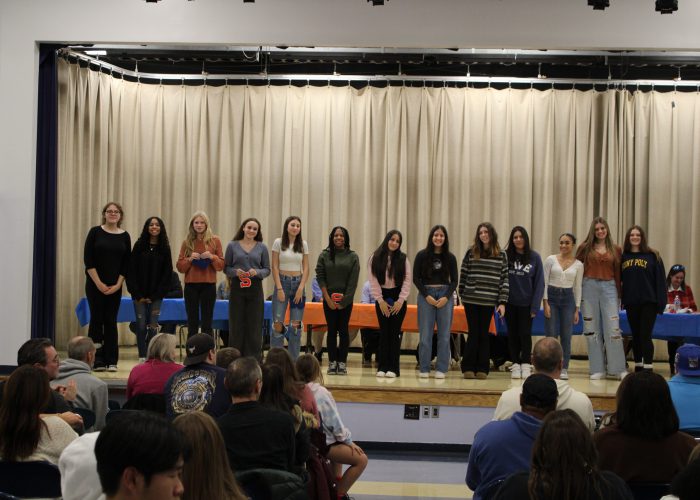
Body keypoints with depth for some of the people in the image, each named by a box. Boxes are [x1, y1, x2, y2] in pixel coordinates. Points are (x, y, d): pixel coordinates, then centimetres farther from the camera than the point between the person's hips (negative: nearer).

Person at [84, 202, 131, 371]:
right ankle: (97, 360, 6)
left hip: (115, 286, 2)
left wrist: (117, 284, -5)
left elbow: (126, 263, 4)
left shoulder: (125, 236, 4)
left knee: (111, 321, 4)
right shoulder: (95, 232, -1)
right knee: (97, 319, 1)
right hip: (95, 284, -2)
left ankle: (111, 360, 8)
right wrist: (99, 283, -11)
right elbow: (88, 259, -6)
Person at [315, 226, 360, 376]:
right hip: (329, 299, 1)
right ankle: (332, 363, 4)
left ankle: (342, 363, 2)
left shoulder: (353, 256, 3)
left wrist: (344, 301, -8)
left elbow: (353, 281, -2)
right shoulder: (324, 255, 5)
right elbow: (320, 277, 0)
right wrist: (328, 299, -7)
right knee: (331, 330, 2)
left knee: (343, 330, 0)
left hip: (346, 300, -1)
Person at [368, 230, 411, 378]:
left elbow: (407, 280, -3)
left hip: (398, 297, 0)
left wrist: (401, 300, -10)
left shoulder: (403, 259, -1)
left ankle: (393, 367, 1)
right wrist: (380, 300, -9)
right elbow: (373, 280, -4)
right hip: (382, 297, 1)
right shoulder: (375, 258, -1)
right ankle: (382, 366, 6)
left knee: (395, 332, -1)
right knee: (384, 331, 3)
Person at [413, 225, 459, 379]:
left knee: (444, 334, 1)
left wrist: (446, 297, -7)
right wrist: (427, 296, -8)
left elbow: (454, 280, 7)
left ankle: (441, 369, 8)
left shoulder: (450, 257, 4)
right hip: (425, 295, -1)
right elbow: (416, 278, 2)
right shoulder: (422, 255, 0)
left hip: (445, 295, 1)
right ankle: (424, 368, 6)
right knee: (425, 333, -1)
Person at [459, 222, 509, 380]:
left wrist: (502, 302, -4)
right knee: (473, 333, 1)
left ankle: (482, 368, 12)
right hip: (471, 300, 0)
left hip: (489, 301, 0)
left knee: (484, 333, 6)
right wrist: (462, 295, 6)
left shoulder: (501, 255, 3)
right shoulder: (471, 253, 3)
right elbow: (463, 275, 8)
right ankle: (468, 367, 7)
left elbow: (504, 279, 1)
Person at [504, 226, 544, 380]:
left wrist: (535, 305, -7)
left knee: (525, 334, 2)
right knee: (513, 334, 8)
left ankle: (526, 365, 14)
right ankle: (515, 364, 17)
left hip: (526, 303, -1)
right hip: (510, 303, 1)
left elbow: (539, 282, -2)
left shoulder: (535, 257, -4)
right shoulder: (506, 256, -3)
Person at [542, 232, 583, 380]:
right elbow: (545, 282, 0)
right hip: (552, 296, -1)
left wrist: (577, 310, 4)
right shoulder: (551, 259, 0)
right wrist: (545, 303, -7)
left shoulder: (578, 264, 4)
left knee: (566, 336, 1)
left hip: (568, 298, 1)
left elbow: (577, 287, 7)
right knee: (551, 335, -3)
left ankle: (564, 369, 9)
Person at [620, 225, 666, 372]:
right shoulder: (623, 256, 8)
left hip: (648, 302, -4)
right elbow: (618, 279, 9)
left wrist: (661, 302, -10)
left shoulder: (652, 256, 0)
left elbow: (660, 280, -3)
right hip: (631, 303, 4)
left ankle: (648, 368, -6)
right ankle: (638, 367, 20)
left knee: (645, 336, -8)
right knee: (635, 336, 11)